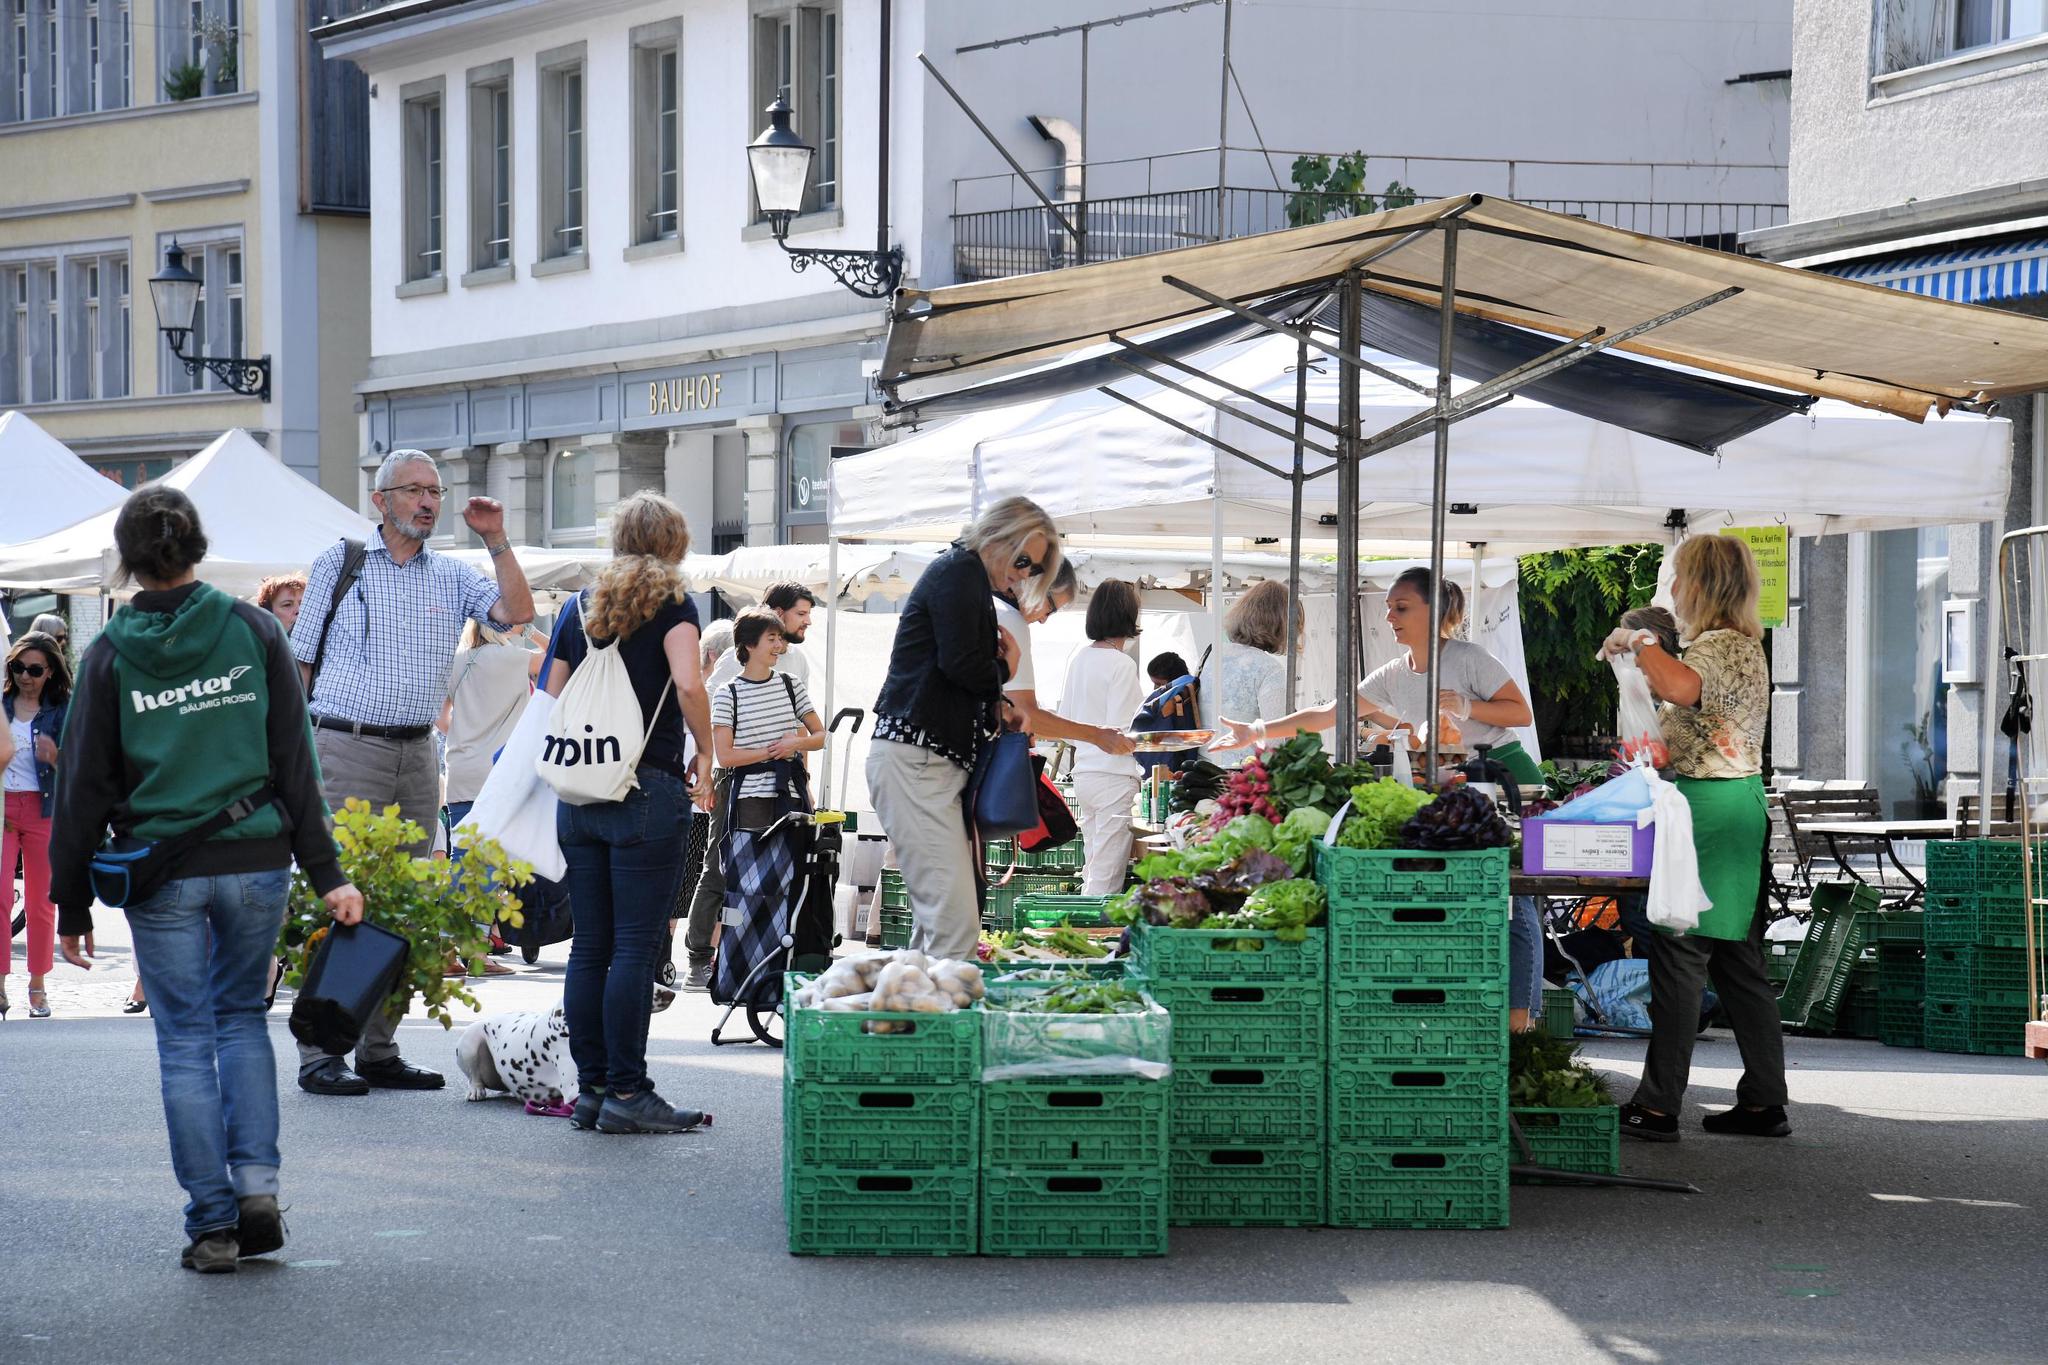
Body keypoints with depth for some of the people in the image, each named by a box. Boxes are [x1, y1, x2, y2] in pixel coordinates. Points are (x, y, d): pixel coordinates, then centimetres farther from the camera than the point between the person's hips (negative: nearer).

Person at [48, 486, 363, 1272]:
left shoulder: (110, 654, -2)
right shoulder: (253, 631, 0)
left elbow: (84, 787, 0)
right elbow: (296, 761, -1)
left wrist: (72, 904, 7)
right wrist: (325, 873, 2)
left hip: (162, 875, -1)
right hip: (256, 860, 1)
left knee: (185, 1038, 6)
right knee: (242, 1017, 18)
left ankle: (212, 1223, 5)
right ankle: (257, 1187, 4)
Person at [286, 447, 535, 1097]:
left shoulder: (452, 575, 13)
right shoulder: (338, 563, 5)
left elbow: (517, 612, -1)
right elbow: (299, 663, 5)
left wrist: (496, 540, -5)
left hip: (418, 752, 4)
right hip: (346, 748, -4)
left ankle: (379, 1051, 11)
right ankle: (318, 1054, -7)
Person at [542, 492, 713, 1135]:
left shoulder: (578, 609, 12)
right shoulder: (671, 604, -3)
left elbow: (552, 702, 13)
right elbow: (689, 684, -19)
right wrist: (704, 754, -6)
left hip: (578, 793, 5)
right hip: (647, 791, -5)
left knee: (589, 946, 9)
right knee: (636, 947, -4)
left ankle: (590, 1089, 12)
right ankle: (627, 1093, -4)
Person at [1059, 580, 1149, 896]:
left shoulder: (1078, 658, 9)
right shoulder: (1122, 664, -13)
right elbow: (1119, 733, -16)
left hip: (1083, 773, 8)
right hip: (1114, 776, -8)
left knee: (1092, 870, 14)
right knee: (1107, 879, -6)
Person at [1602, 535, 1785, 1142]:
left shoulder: (1727, 646, -15)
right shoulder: (1734, 643, 18)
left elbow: (1681, 687, -36)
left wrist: (1641, 642, -21)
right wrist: (1637, 651, 22)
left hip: (1709, 809, -11)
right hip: (1736, 805, 11)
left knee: (1679, 952, -7)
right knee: (1736, 957, 12)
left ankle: (1658, 1107, -5)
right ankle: (1764, 1101, 14)